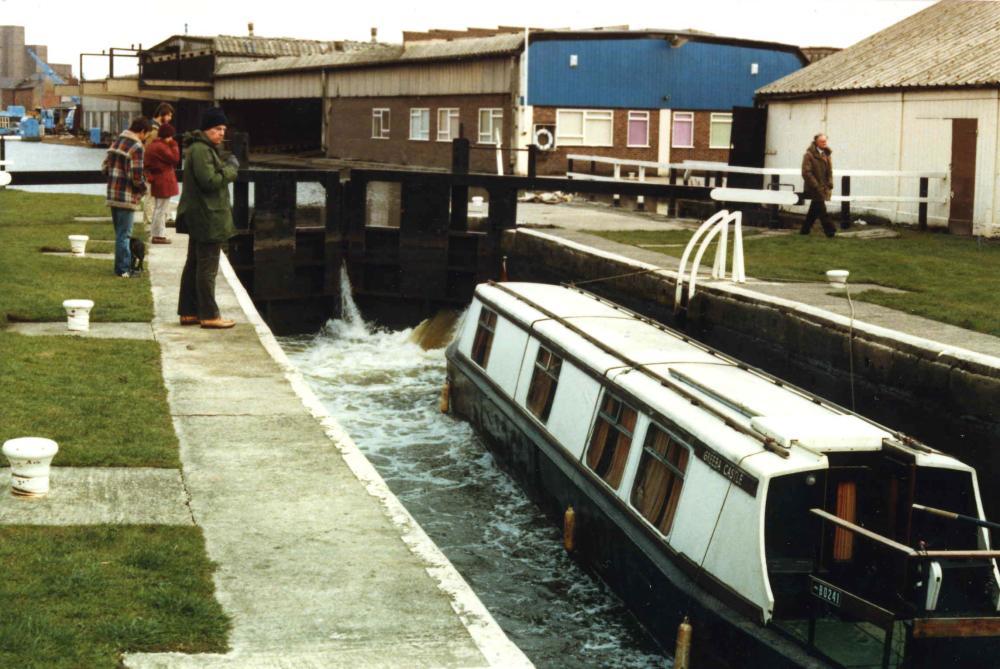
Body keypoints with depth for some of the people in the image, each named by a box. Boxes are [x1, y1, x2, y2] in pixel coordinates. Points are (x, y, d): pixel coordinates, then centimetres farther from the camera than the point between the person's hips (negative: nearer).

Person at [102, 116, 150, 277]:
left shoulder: (116, 142, 11)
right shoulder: (137, 148, -16)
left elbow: (104, 167, 13)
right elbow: (136, 176, -21)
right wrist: (143, 187, -2)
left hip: (112, 195, 8)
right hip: (127, 197, -8)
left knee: (120, 233, 17)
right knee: (124, 235, -1)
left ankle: (121, 266, 24)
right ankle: (123, 269, 3)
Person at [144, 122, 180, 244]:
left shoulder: (152, 145, 12)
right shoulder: (161, 147, -19)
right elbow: (175, 158, -18)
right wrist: (174, 145, -11)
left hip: (156, 181, 10)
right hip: (164, 182, -10)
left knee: (157, 208, 18)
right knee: (162, 210, -5)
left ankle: (156, 234, 25)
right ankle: (159, 235, -3)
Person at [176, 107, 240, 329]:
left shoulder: (204, 148, 17)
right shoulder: (201, 150, -17)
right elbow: (209, 181, -24)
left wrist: (227, 167, 6)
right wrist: (230, 168, -13)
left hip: (200, 217, 11)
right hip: (208, 218, -11)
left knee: (194, 265, 14)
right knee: (207, 267, -6)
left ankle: (188, 312, 20)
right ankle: (208, 315, -2)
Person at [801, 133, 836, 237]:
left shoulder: (826, 154, 12)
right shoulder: (809, 155, -10)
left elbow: (829, 171, 18)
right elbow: (806, 172, -14)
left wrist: (830, 184, 5)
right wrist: (816, 186, -17)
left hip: (823, 188, 7)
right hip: (814, 188, -7)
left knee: (814, 209, 12)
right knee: (821, 209, -9)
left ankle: (805, 229, 22)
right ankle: (829, 230, -9)